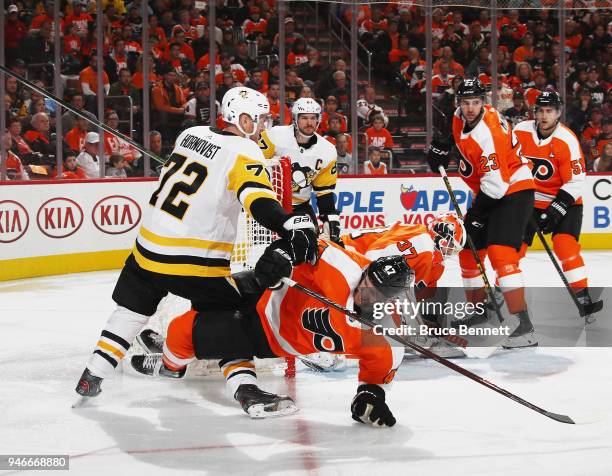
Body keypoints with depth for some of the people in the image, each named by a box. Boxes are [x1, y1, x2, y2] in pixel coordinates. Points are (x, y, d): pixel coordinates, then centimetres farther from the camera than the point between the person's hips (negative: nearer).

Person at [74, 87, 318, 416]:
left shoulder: (191, 134, 10)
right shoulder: (244, 152, -10)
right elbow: (259, 199, -27)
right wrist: (292, 227, -39)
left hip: (150, 245, 6)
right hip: (196, 259, -6)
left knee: (132, 309, 23)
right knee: (228, 320, 6)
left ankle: (92, 377, 24)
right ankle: (245, 386, -10)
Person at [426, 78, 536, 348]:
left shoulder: (488, 133, -27)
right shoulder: (460, 117, -1)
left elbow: (496, 183, -29)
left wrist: (477, 213, -21)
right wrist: (443, 144, 12)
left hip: (512, 193, -10)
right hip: (486, 194, 10)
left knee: (500, 253, -25)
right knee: (468, 250, 16)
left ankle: (524, 326, -31)